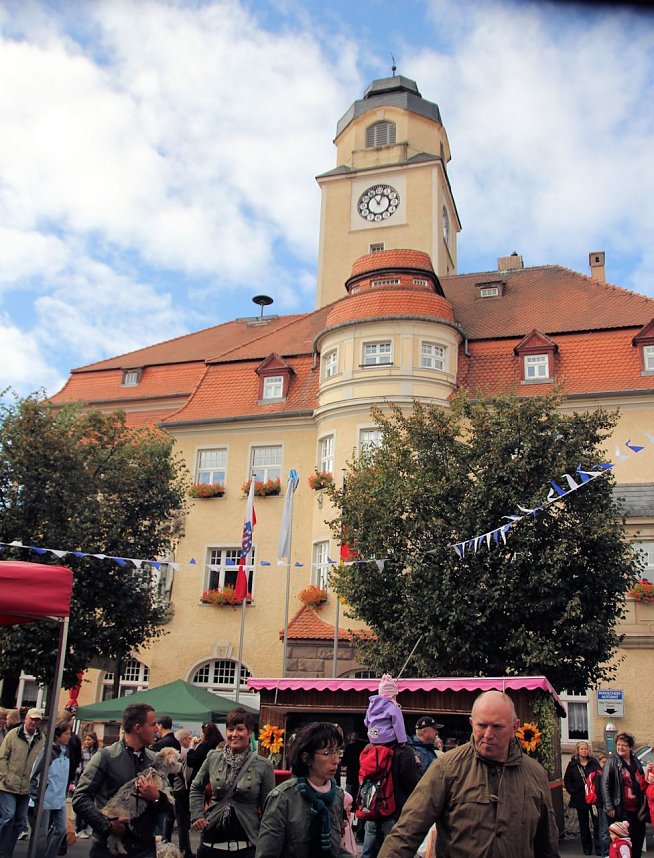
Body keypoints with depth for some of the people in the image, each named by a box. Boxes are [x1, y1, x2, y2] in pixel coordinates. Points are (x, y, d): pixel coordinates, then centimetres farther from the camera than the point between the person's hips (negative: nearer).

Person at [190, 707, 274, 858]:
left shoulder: (263, 766, -7)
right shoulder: (213, 757, 0)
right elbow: (196, 788, 16)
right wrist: (197, 815, 4)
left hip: (246, 844, -2)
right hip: (211, 839, 2)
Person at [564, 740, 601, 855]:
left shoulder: (594, 762, 1)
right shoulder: (572, 764, 2)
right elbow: (567, 780, 6)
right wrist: (573, 792, -4)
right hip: (580, 798, 1)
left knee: (597, 822, -2)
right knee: (583, 824, 10)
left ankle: (599, 847, 5)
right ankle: (587, 848, 20)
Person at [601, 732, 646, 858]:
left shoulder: (636, 762, 11)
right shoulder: (612, 762, -7)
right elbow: (605, 785, -11)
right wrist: (609, 807, -16)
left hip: (637, 809, 6)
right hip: (621, 810, -6)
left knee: (639, 838, 12)